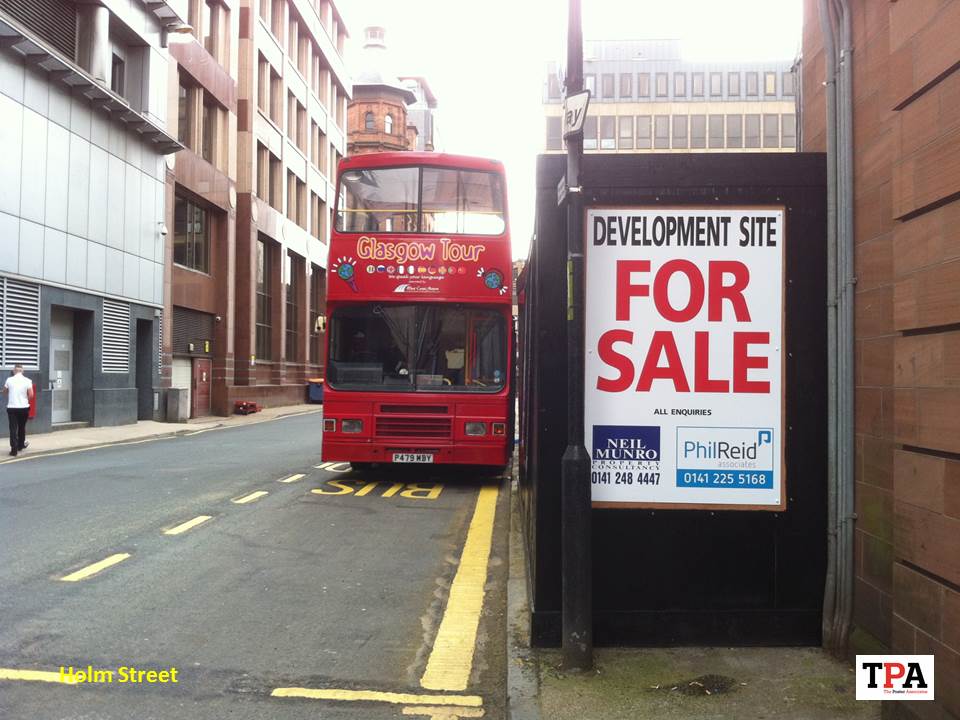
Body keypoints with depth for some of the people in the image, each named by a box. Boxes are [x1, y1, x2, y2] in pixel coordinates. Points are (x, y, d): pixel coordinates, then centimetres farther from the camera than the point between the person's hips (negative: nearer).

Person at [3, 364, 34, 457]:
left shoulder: (9, 380, -3)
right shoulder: (27, 381, -6)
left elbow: (4, 392, 11)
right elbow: (31, 395, -9)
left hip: (12, 407, -1)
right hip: (24, 407, 1)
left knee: (13, 429, 0)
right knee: (22, 427, 19)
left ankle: (14, 449, -7)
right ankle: (21, 445, 33)